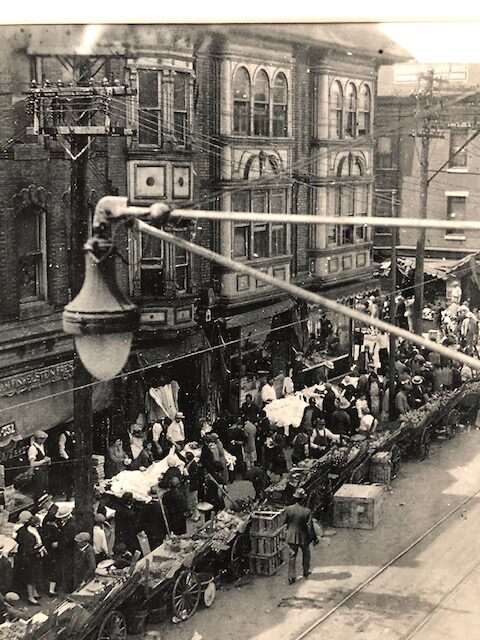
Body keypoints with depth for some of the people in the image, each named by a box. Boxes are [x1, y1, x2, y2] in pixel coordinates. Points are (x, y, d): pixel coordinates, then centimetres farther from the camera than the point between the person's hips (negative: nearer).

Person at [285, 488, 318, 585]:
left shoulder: (288, 509, -15)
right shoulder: (307, 511, -22)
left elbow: (285, 521, -1)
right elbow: (310, 527, -17)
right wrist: (314, 538, -4)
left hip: (291, 536, 1)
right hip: (304, 537, -1)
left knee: (292, 556, 10)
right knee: (306, 554, 23)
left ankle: (291, 577, 8)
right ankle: (306, 572, 39)